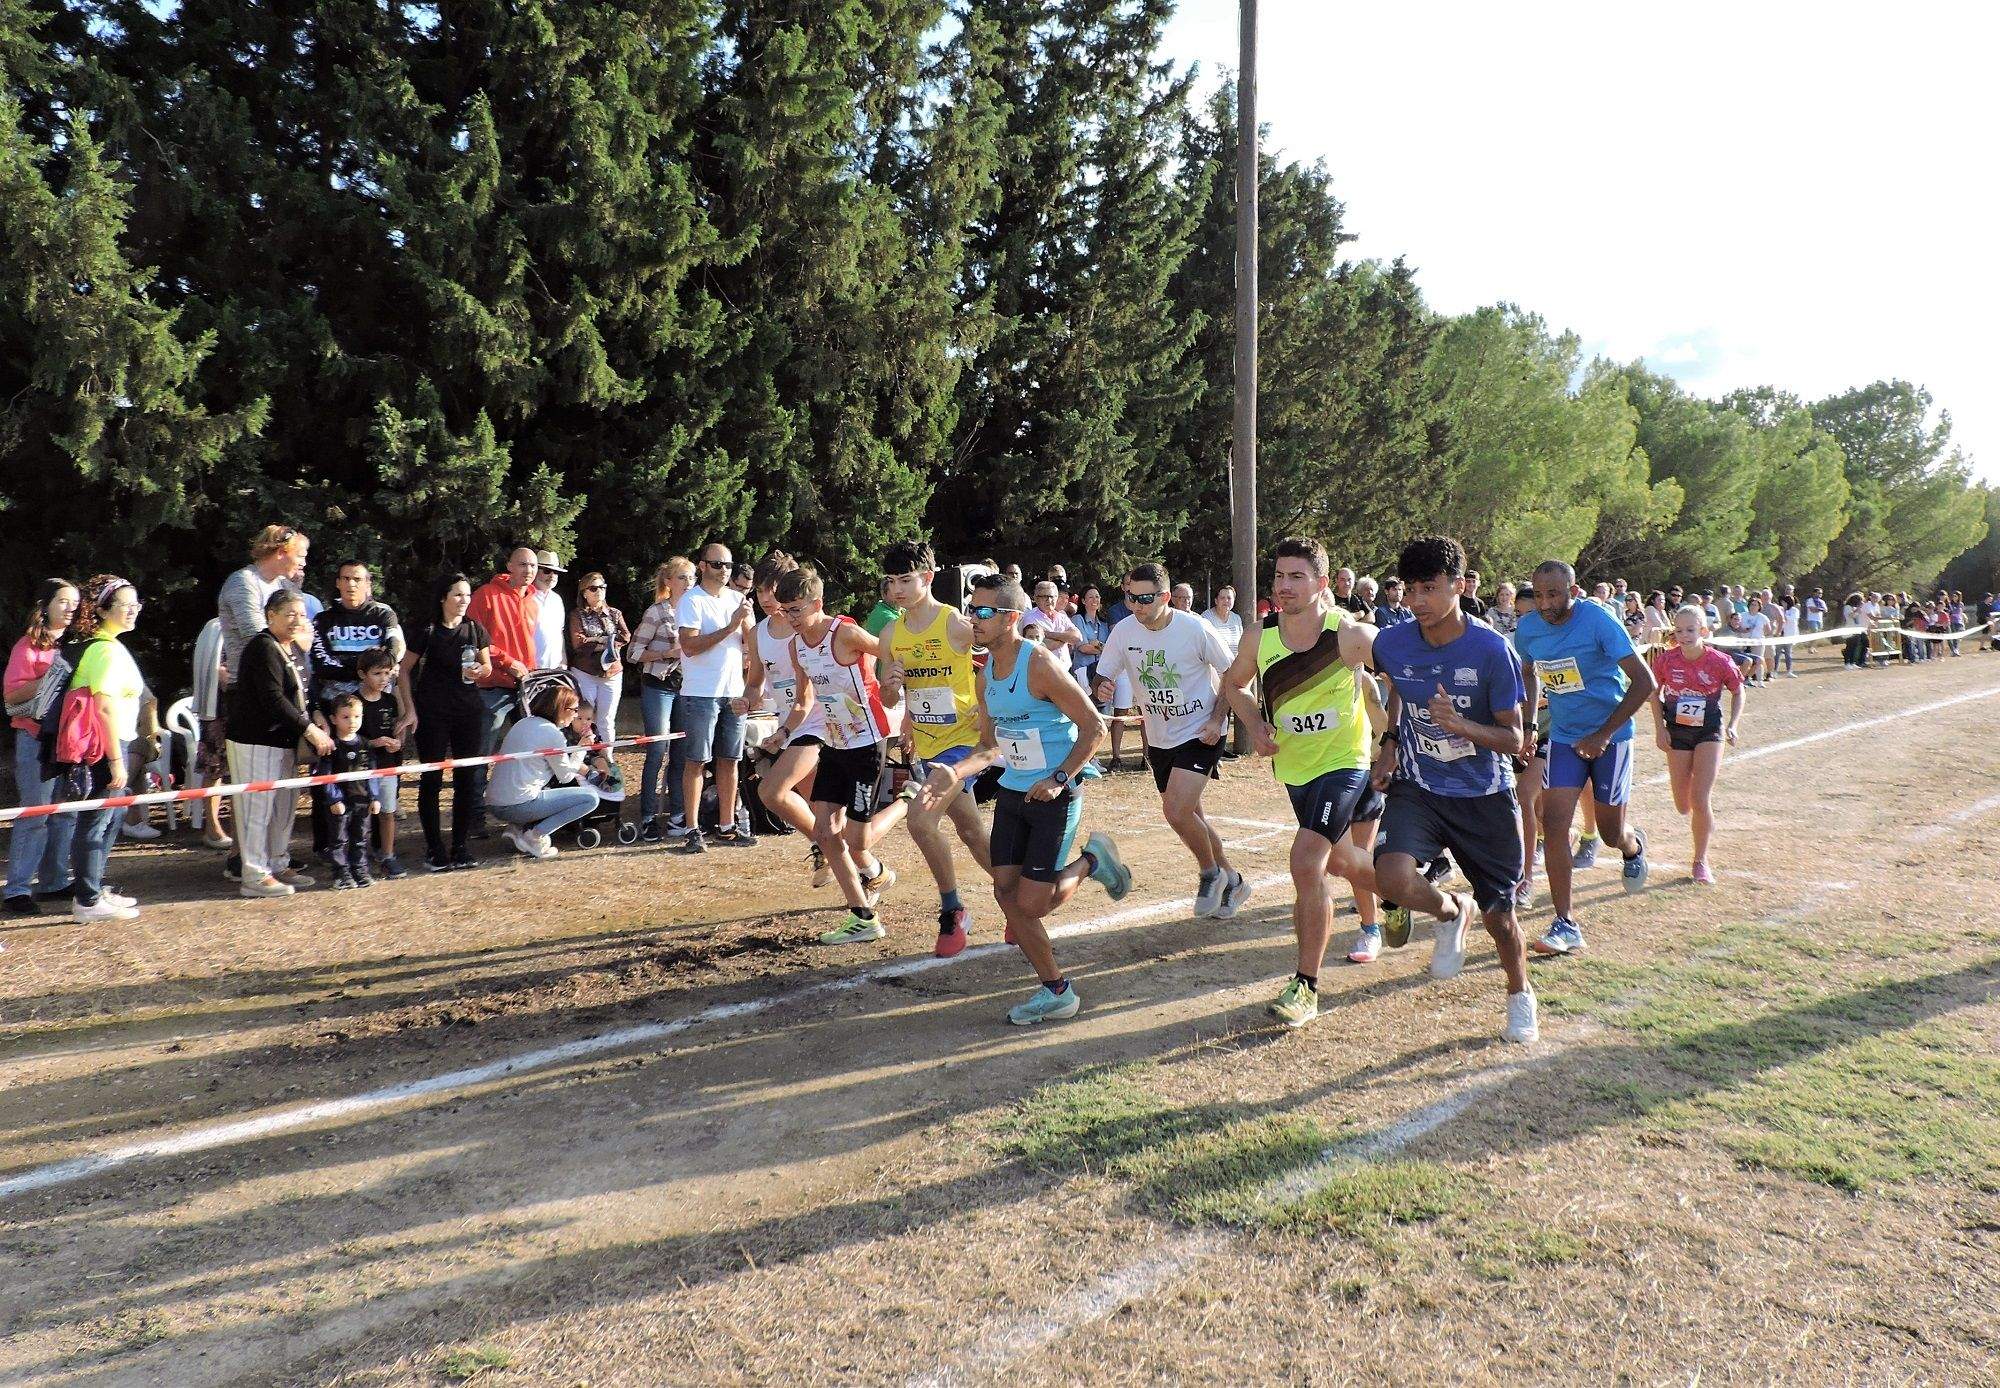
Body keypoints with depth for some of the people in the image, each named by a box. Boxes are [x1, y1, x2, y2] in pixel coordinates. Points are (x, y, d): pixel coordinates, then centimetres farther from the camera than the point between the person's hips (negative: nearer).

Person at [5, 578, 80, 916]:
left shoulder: (75, 645, 13)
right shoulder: (29, 645, -4)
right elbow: (12, 696, -10)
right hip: (37, 739, -6)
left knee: (66, 812, 7)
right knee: (35, 813, -6)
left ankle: (54, 882, 16)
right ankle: (17, 889, 1)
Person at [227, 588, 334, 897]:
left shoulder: (291, 649, 16)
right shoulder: (264, 648, -14)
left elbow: (299, 696, 21)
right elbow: (273, 699, -22)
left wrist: (317, 724, 6)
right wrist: (310, 730, -21)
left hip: (283, 742, 10)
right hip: (256, 741, -10)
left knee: (285, 807, 15)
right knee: (258, 808, -4)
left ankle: (278, 866, 27)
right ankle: (255, 877, 2)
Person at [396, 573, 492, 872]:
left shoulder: (476, 629, 5)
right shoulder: (427, 631, -6)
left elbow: (487, 666, 14)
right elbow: (405, 670, -2)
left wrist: (480, 671, -10)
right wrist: (410, 710, -9)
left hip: (470, 710, 4)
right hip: (432, 713, -3)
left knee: (471, 778, 3)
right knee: (431, 779, 1)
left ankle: (460, 847, 13)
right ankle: (434, 850, 9)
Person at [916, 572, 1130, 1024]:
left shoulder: (1039, 665, -19)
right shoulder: (986, 676, 6)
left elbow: (1094, 727, -16)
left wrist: (1059, 779, -23)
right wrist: (954, 773, -4)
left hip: (1055, 798, -8)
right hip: (1012, 793, 8)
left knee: (1031, 904, -8)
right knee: (1005, 892, 4)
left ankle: (1091, 861, 20)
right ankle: (1055, 991, 17)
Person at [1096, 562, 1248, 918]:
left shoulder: (1194, 628, -18)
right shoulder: (1124, 631, -8)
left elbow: (1232, 672, -6)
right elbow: (1104, 676, 1)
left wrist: (1216, 719, -15)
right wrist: (1102, 687, -23)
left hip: (1200, 733, -5)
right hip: (1160, 739, 6)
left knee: (1176, 811, -20)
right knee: (1189, 815, 14)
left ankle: (1210, 873, 7)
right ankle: (1232, 881, 35)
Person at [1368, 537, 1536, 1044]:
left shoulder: (1492, 650, -18)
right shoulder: (1391, 644, -10)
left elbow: (1514, 740, -14)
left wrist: (1462, 725, -31)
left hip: (1484, 796, -1)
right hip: (1417, 788, 2)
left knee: (1498, 912, 7)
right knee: (1392, 877, -26)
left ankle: (1520, 995, 39)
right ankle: (1451, 912, 10)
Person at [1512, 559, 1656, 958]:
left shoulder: (1597, 621, -21)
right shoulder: (1527, 628, -5)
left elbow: (1644, 681, -21)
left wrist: (1603, 735, -23)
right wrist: (1525, 726, 6)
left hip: (1611, 735, -4)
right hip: (1564, 736, 4)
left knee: (1611, 833, 6)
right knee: (1553, 825, -9)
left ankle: (1634, 845, 46)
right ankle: (1565, 924, -2)